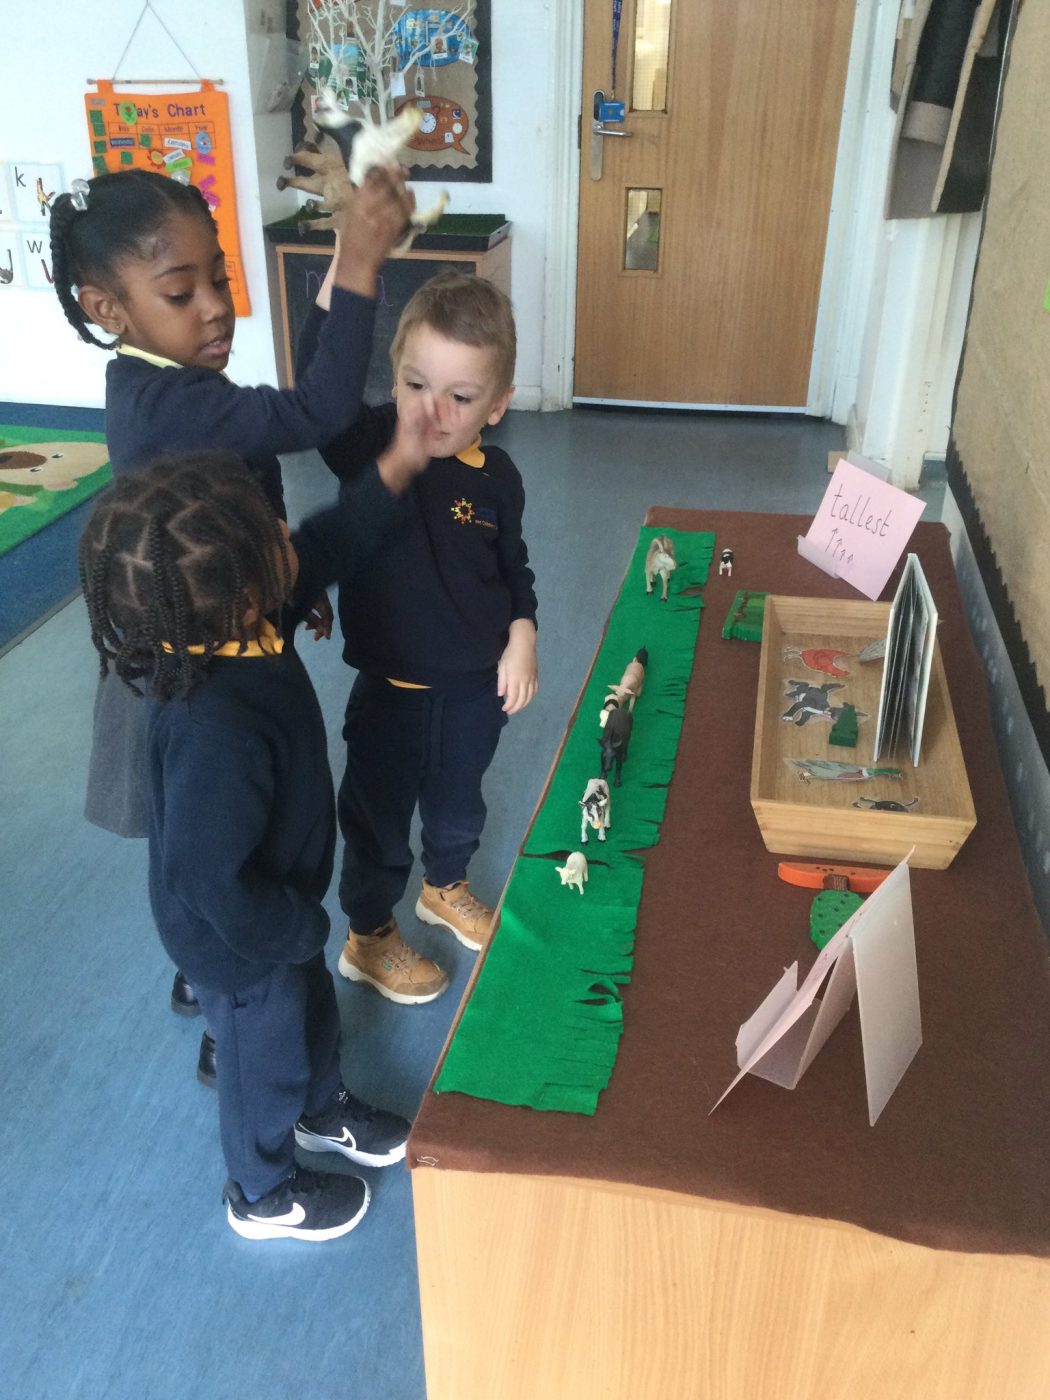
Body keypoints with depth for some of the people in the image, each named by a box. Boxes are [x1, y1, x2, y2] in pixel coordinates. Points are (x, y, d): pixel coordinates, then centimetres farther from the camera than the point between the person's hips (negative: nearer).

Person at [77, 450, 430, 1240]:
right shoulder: (218, 729, -44)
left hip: (277, 908, 8)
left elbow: (313, 554, 1)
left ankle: (323, 1111, 63)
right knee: (265, 1055, 20)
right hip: (240, 940, -8)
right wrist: (300, 928, -21)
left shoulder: (224, 629, -18)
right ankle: (263, 1196, 51)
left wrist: (389, 478, -2)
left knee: (313, 1009, 32)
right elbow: (207, 882, -37)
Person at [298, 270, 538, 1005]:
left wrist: (521, 637, -7)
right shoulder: (368, 444, -19)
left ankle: (446, 887, 56)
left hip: (476, 687, 3)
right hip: (391, 688, -3)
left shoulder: (496, 477, -10)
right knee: (377, 815, 16)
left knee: (458, 803, 26)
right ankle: (368, 937, 40)